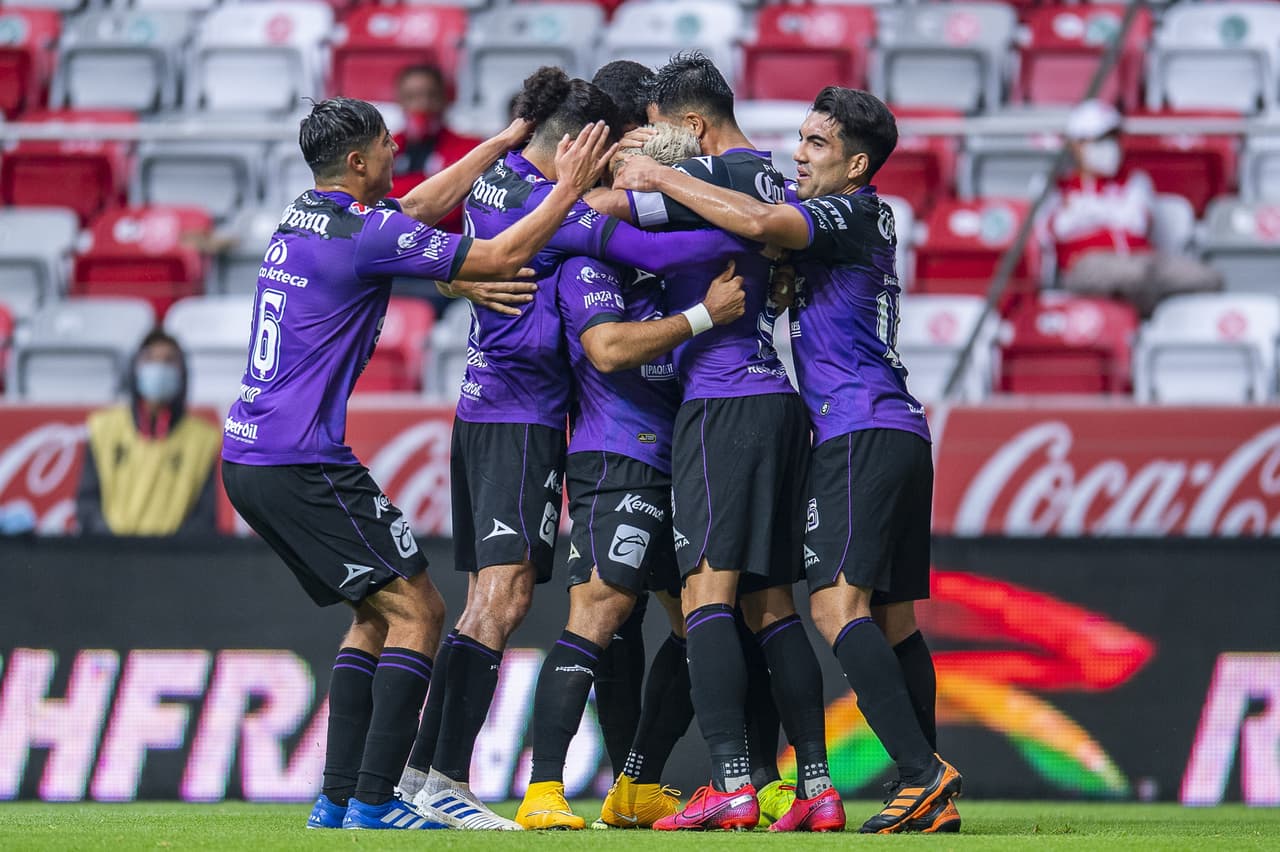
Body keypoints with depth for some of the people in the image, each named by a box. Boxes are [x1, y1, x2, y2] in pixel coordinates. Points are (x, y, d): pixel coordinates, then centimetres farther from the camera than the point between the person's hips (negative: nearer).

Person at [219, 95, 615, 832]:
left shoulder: (304, 217, 13)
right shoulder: (364, 234, -14)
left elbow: (422, 205, 29)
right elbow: (502, 258, -10)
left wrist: (503, 144, 32)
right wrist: (570, 190, 2)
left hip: (248, 458, 10)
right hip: (301, 461, -10)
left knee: (378, 612, 16)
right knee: (417, 608, -5)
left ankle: (339, 799, 11)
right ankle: (373, 802, -11)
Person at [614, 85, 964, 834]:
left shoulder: (851, 214, -7)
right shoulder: (861, 221, 22)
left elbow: (758, 221, -23)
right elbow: (765, 224, 31)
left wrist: (663, 179, -12)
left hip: (863, 434, -10)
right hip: (899, 435, 10)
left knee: (839, 603, -17)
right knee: (892, 618, 8)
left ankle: (922, 772, -27)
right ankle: (932, 797, 6)